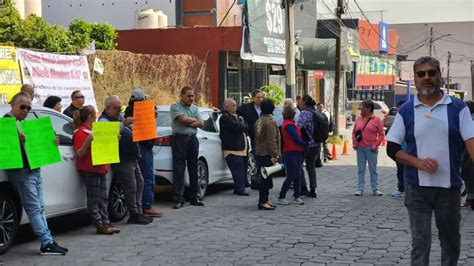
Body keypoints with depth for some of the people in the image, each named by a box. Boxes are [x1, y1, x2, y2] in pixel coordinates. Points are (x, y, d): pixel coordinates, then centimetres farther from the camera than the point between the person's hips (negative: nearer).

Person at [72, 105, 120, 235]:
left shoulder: (94, 130, 17)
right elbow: (79, 154, -18)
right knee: (94, 199, -3)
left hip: (100, 169, 9)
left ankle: (105, 223, 15)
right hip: (89, 170, -9)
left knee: (103, 198, 10)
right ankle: (100, 225, 0)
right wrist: (88, 140, -31)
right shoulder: (81, 132, -12)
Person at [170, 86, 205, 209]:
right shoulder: (175, 107, -3)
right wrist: (195, 120, -1)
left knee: (193, 169, 8)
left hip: (193, 139, 6)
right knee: (179, 170, -5)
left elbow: (201, 124, 5)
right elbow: (183, 119, -17)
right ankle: (178, 199, -5)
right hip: (179, 139, -6)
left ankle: (194, 197, 15)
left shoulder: (195, 108, 15)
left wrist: (189, 122, -11)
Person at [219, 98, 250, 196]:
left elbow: (245, 128, 18)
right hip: (233, 150, -9)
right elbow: (238, 127, -19)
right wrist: (242, 123, 1)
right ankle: (240, 189, -9)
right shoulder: (225, 117, -9)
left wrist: (241, 125, -2)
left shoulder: (236, 116, 23)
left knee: (243, 171, 9)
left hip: (241, 149, 9)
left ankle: (239, 189, 16)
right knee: (238, 171, -12)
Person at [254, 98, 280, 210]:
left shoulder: (258, 121, 15)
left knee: (264, 177, 15)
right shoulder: (270, 122, -14)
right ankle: (263, 202, -6)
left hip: (259, 153, 9)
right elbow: (271, 140, -18)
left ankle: (264, 200, 20)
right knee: (266, 178, -6)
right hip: (267, 154, -9)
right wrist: (274, 155, -18)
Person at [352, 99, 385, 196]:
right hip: (360, 148, 3)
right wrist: (354, 143, 2)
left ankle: (375, 189, 12)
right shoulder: (358, 119, 9)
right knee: (360, 169, 6)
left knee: (373, 169, 5)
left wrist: (376, 145, -10)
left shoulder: (376, 120, -2)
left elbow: (381, 134, -2)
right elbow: (354, 132, 15)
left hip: (371, 148, -3)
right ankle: (360, 189, 10)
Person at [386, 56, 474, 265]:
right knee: (420, 242, 1)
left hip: (450, 187, 1)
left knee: (451, 241, 15)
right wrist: (418, 162, -14)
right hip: (417, 188, -1)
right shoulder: (406, 111, 2)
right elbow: (392, 149, 2)